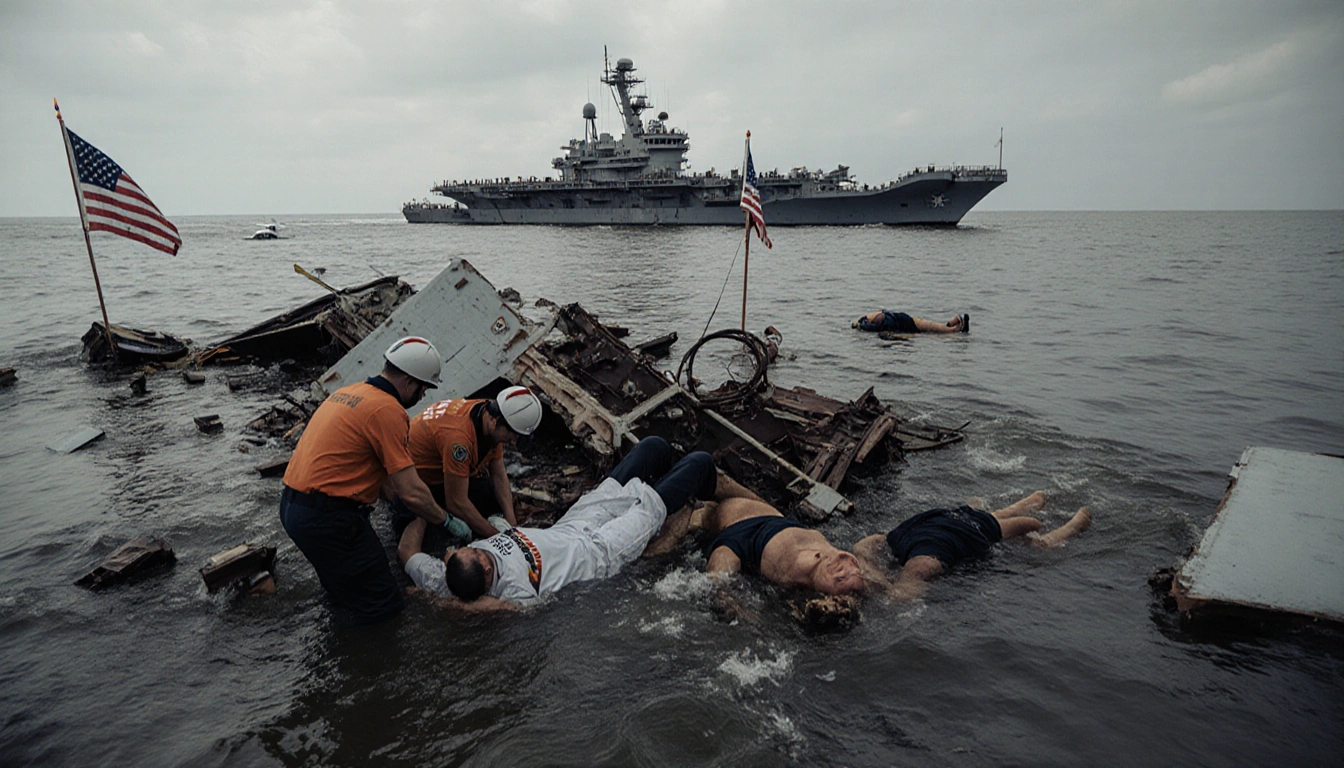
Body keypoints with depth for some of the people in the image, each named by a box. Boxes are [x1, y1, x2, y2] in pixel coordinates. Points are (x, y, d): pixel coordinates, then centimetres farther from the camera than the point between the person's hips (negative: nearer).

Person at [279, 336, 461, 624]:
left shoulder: (349, 392, 12)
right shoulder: (387, 409, -17)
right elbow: (411, 492, -16)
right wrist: (445, 521, -1)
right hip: (327, 519, -10)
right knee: (384, 606, 1)